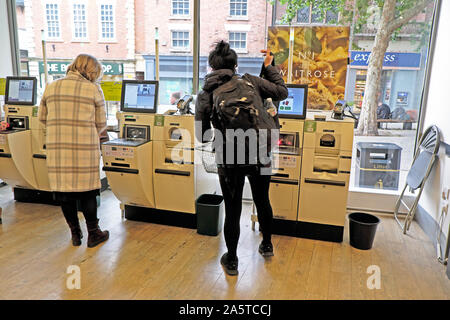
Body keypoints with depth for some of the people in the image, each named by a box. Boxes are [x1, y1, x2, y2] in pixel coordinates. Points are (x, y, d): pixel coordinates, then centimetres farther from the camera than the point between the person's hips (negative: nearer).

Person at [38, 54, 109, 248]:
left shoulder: (51, 88, 8)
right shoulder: (94, 90, -2)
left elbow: (42, 118, 16)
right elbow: (101, 123, 2)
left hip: (56, 147, 3)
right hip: (84, 148, -3)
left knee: (63, 188, 10)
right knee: (87, 190, 6)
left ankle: (75, 234, 22)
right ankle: (93, 234, 18)